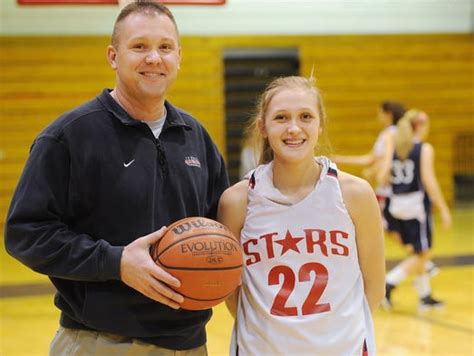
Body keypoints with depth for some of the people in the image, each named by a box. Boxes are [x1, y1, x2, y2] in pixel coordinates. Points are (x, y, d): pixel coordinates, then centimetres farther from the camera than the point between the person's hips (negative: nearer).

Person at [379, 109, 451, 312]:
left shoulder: (395, 148, 8)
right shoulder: (424, 149, -9)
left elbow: (382, 176, 2)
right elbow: (428, 181, -16)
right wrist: (443, 209, -14)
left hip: (397, 205, 7)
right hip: (416, 203, -7)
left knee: (417, 253, 16)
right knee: (421, 255, 0)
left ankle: (425, 296, 21)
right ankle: (389, 284, -13)